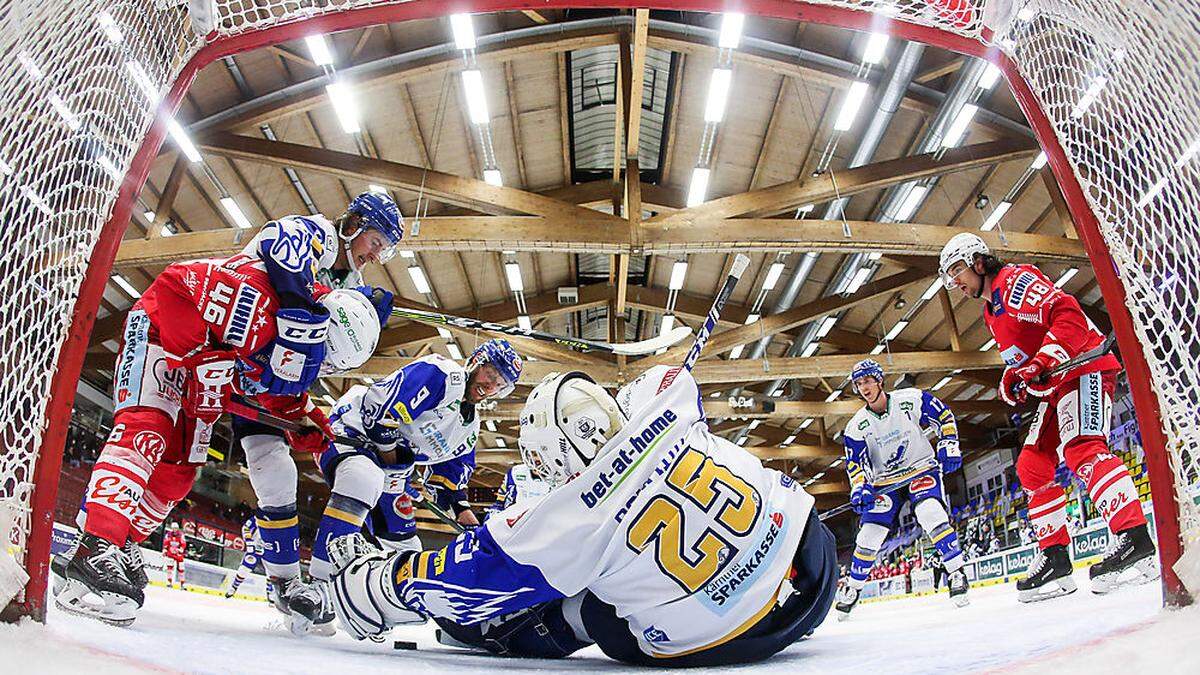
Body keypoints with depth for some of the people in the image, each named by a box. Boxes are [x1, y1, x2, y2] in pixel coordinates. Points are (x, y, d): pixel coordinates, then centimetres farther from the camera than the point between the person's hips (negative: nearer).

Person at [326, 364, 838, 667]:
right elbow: (671, 377, 16)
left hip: (713, 640, -4)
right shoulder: (670, 408, -10)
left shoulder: (569, 520, -19)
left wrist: (372, 592, 7)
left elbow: (476, 576, -8)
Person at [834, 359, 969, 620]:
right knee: (869, 536, -3)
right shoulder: (857, 425, -6)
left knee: (931, 514, -31)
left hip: (922, 469, -2)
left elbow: (944, 415, -2)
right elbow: (856, 462, -5)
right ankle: (852, 589, 15)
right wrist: (860, 487, -21)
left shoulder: (912, 400, -13)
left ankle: (957, 573, -15)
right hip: (885, 481, 2)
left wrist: (949, 446, -13)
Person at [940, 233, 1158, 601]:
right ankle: (1055, 558, 6)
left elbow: (1069, 316, -23)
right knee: (1032, 467, 4)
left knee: (1080, 447, -30)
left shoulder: (1016, 280, -10)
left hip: (1085, 368, -10)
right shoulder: (991, 313, 20)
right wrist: (1012, 377, 7)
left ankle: (1136, 542, -35)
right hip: (1054, 387, 10)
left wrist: (1041, 363, -33)